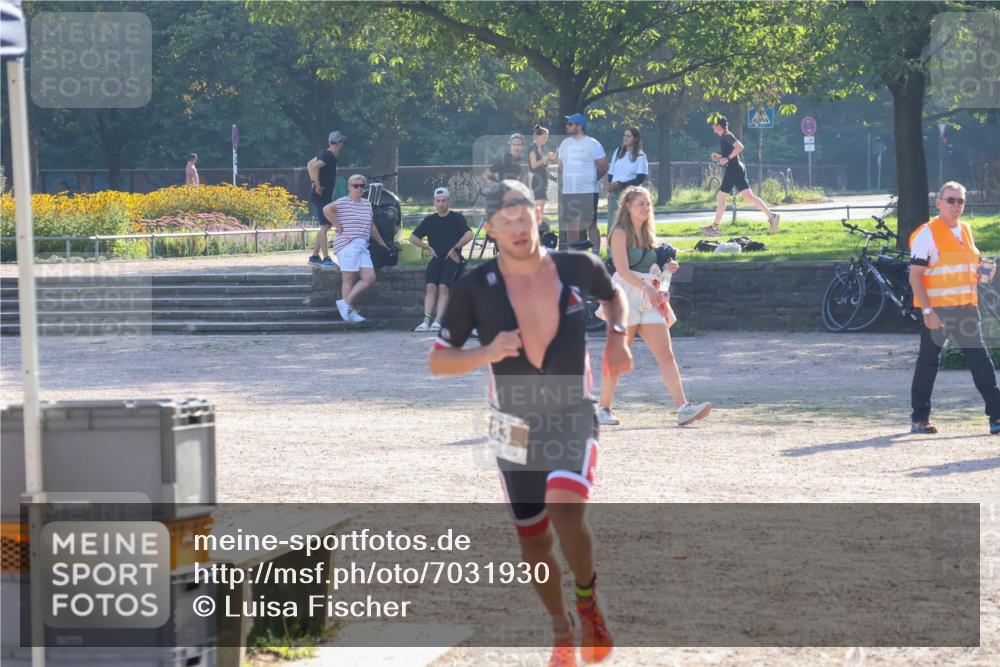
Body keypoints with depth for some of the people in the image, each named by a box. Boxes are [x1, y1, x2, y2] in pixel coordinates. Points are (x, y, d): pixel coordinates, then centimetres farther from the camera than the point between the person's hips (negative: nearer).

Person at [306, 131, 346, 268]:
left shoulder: (326, 154, 12)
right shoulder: (329, 156, -18)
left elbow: (310, 164, 26)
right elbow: (314, 166, -34)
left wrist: (313, 182, 18)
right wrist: (318, 186, -26)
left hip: (325, 196, 10)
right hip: (322, 195, -10)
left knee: (325, 226, 14)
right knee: (324, 226, -10)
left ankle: (314, 256, 17)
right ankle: (326, 259, -11)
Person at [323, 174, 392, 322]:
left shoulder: (367, 204, 19)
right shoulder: (342, 203, -4)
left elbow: (371, 226, 29)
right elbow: (327, 209, -22)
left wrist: (381, 242, 31)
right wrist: (338, 226, -17)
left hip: (362, 247, 7)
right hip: (347, 245, -7)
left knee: (369, 278, -2)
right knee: (349, 279, -6)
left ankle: (346, 304, 3)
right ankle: (350, 311, -3)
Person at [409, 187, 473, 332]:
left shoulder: (457, 218, 2)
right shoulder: (430, 220, 13)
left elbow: (469, 235, -11)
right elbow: (413, 238, 18)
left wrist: (455, 248, -8)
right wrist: (429, 248, 8)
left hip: (452, 259, -3)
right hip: (435, 259, 4)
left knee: (443, 287, -20)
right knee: (431, 287, -14)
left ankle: (437, 322, -25)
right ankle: (426, 321, -21)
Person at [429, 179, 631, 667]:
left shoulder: (579, 268, -6)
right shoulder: (475, 288, -9)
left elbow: (613, 295, 18)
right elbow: (438, 362, -4)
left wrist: (618, 335, -1)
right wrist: (486, 353, -22)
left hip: (574, 420, -2)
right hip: (515, 430, 2)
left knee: (565, 512, -27)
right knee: (534, 540, 9)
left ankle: (588, 603, 0)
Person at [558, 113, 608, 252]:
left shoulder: (592, 144, -6)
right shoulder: (565, 144, 12)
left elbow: (603, 166, -4)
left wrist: (591, 180, 3)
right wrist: (562, 180, 8)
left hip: (588, 193, -6)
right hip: (568, 192, 6)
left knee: (591, 225, -3)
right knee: (571, 227, 9)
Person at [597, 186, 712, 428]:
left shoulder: (647, 234, 18)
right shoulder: (620, 233, -5)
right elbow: (623, 270, -16)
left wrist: (667, 268, 4)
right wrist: (646, 287, -27)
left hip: (650, 299, 7)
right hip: (626, 296, -6)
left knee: (666, 354, -6)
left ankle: (683, 408, -15)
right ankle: (604, 409, 11)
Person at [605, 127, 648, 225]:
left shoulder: (640, 157, -3)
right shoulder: (618, 152, 10)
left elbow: (640, 179, -9)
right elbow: (611, 173, 13)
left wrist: (620, 184, -15)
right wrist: (610, 188, -3)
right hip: (615, 193, 4)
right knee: (612, 224, 1)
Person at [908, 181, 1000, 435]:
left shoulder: (965, 231, 14)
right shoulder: (927, 233, -7)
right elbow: (915, 275, -12)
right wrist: (927, 310, -20)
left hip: (966, 308, 6)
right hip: (936, 311, -6)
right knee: (928, 362, 3)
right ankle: (919, 419, 12)